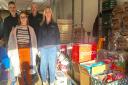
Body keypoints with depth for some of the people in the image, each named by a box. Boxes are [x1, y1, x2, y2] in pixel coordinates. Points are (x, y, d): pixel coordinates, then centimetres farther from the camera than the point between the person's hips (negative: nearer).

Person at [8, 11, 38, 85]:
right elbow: (11, 41, 5)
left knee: (28, 69, 0)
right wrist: (12, 52, -2)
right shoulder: (15, 29, 6)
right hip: (18, 51, 0)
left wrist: (34, 51, 2)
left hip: (28, 51, 0)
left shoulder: (30, 29, 8)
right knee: (20, 69, 0)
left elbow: (34, 41, 8)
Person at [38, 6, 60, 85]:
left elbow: (57, 36, 5)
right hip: (43, 48, 1)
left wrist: (57, 46, -4)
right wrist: (39, 47, 0)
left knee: (52, 65, 2)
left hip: (52, 47, -1)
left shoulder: (54, 24, 8)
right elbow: (39, 37, 8)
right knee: (43, 65, 3)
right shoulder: (41, 25, 9)